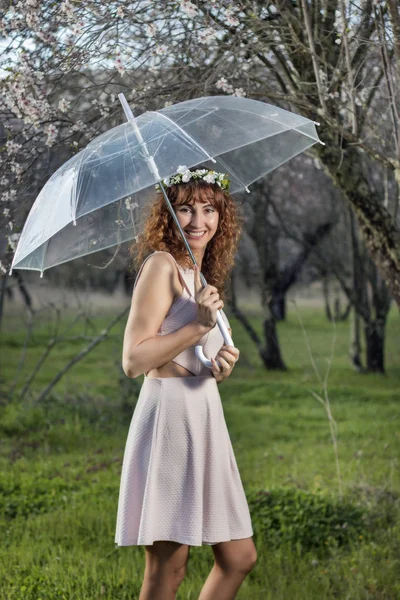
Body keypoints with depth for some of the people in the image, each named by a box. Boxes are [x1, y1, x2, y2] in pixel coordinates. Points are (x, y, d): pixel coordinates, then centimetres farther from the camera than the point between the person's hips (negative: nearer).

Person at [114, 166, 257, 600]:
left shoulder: (204, 275, 18)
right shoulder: (161, 265, -8)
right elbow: (133, 360, -16)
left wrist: (223, 364, 5)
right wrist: (199, 326, -19)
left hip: (204, 418, 9)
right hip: (169, 416, -9)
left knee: (239, 558, 10)